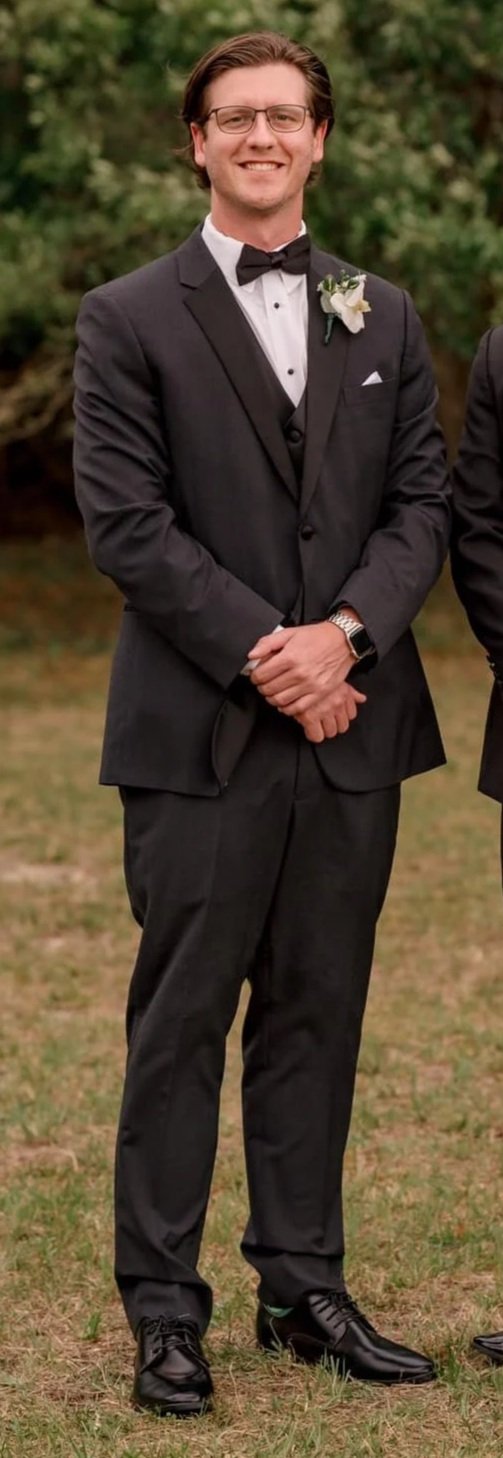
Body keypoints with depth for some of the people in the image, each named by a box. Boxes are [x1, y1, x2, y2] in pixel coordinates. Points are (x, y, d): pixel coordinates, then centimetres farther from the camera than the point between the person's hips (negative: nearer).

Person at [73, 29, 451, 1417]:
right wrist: (259, 654, -14)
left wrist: (345, 635, -11)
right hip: (200, 730, -4)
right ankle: (164, 1311, 6)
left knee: (319, 1014, 9)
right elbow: (127, 522, -7)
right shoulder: (130, 319, 1)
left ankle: (304, 1287, 18)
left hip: (351, 726, 4)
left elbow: (422, 504, 7)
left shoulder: (383, 318, 13)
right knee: (181, 1023, 0)